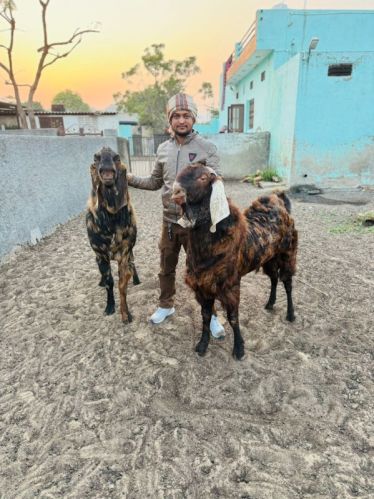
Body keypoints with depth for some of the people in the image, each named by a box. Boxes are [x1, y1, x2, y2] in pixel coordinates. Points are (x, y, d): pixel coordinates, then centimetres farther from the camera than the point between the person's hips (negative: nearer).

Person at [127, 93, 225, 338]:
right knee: (166, 268, 18)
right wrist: (130, 178, -1)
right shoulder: (163, 149, 5)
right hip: (170, 221, 4)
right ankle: (166, 305, 41)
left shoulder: (207, 148, -8)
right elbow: (155, 182, 13)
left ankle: (211, 314, 28)